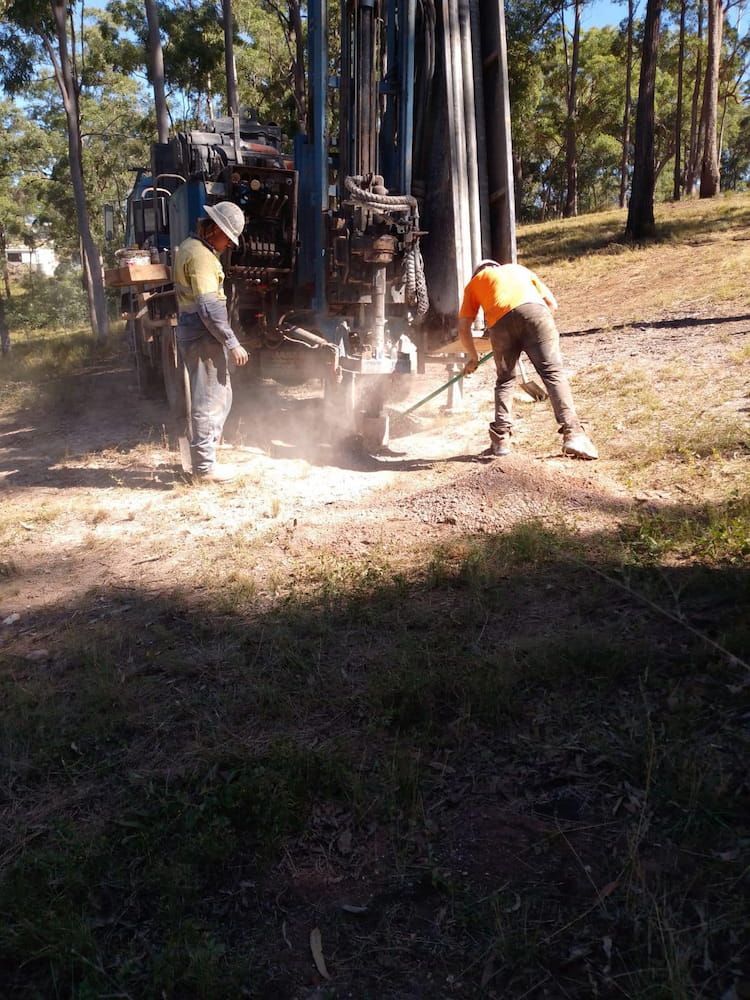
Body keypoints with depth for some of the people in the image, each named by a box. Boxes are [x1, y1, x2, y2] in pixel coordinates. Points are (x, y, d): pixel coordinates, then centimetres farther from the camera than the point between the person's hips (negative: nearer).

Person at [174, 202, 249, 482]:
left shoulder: (190, 247, 16)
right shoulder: (201, 256, -17)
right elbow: (209, 307, -24)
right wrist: (232, 343, -21)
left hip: (193, 331, 10)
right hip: (203, 335, -10)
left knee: (220, 396, 17)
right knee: (208, 401, -3)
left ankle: (203, 456, 24)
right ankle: (205, 466, 5)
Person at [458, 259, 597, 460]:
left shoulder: (473, 283, 34)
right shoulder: (518, 268, 39)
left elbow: (463, 329, 26)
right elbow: (552, 303, 32)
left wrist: (473, 357, 39)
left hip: (501, 322, 0)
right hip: (534, 310, 0)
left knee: (505, 380, 18)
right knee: (553, 373, -3)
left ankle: (500, 439, 12)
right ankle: (573, 434, -18)